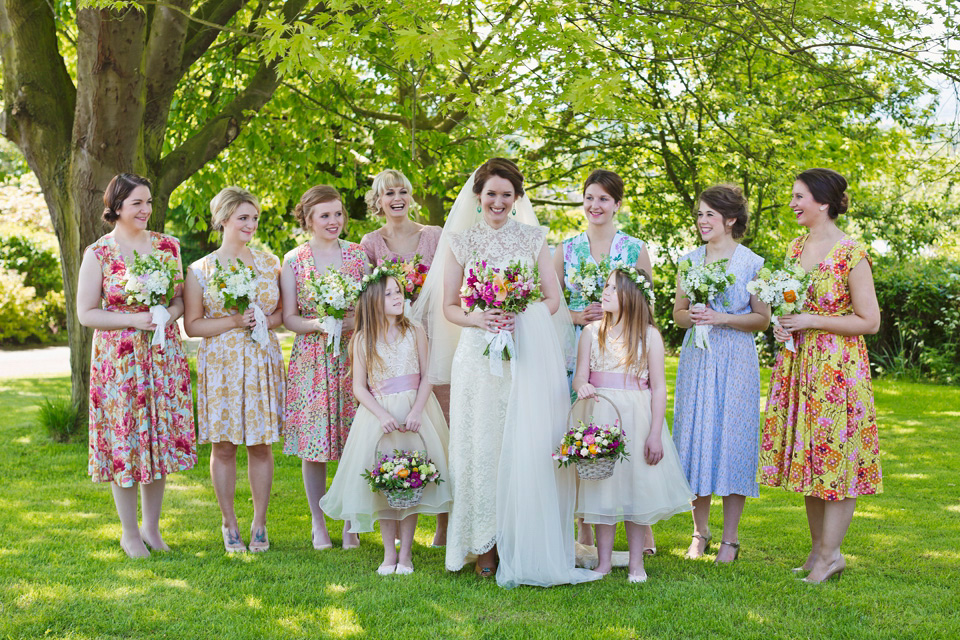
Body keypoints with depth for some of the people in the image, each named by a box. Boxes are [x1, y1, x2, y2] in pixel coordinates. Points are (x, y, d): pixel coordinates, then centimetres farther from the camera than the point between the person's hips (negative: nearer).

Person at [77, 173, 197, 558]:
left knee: (161, 438, 8)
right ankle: (129, 533, 17)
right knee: (123, 441, 2)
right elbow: (86, 313, -6)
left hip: (164, 355, 4)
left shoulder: (167, 246, 5)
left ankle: (151, 526, 24)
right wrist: (134, 319, -17)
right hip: (119, 360, -3)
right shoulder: (98, 254, -6)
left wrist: (171, 313, -10)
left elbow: (181, 297, 12)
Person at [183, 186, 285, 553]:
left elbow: (284, 310, 14)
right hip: (220, 365, -2)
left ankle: (259, 525, 15)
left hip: (262, 363, 2)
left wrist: (267, 321, -8)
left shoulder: (269, 263, 8)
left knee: (261, 444, 4)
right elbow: (192, 325, 0)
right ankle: (229, 525, 15)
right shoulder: (201, 270, 0)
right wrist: (234, 322, -13)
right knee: (223, 446, 2)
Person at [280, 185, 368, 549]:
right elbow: (288, 318, 2)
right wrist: (318, 324, -16)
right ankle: (318, 524, 17)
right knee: (313, 442, 1)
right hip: (311, 360, -1)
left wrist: (355, 321, -10)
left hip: (352, 358, 1)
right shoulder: (293, 261, 2)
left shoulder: (358, 255, 7)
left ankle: (350, 524, 13)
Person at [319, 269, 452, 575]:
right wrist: (382, 415, -14)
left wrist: (416, 412, -13)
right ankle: (389, 553, 10)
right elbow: (359, 386, 1)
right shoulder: (363, 339, 2)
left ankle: (405, 553, 7)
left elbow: (427, 377, 2)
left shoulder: (414, 332, 5)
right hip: (378, 415, 0)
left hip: (413, 414, 0)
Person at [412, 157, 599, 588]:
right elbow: (448, 307, 7)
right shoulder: (460, 240, 8)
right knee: (482, 443, -2)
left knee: (527, 446, -4)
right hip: (479, 355, 0)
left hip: (529, 355, 0)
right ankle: (486, 546, 5)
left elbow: (553, 298, 8)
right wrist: (477, 319, -13)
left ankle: (525, 546, 4)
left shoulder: (533, 238, 10)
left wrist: (521, 317, -11)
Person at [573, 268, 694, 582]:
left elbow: (659, 388, -2)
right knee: (602, 486, 3)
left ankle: (636, 563, 14)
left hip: (636, 418, -1)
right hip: (599, 417, 2)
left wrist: (655, 434, -8)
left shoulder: (649, 335, -1)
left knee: (636, 485, 3)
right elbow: (580, 376, 3)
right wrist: (582, 387, -23)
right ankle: (603, 562, 13)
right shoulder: (592, 332, 5)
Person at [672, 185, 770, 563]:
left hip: (735, 360, -3)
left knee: (732, 439, -3)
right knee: (695, 437, 3)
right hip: (697, 358, 3)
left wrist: (723, 319, -14)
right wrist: (693, 317, -8)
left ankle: (730, 539, 8)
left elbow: (763, 319, -1)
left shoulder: (751, 263, -2)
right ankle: (700, 532, 17)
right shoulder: (690, 261, 9)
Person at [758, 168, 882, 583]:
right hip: (798, 363, 7)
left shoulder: (852, 254, -12)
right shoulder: (796, 248, 10)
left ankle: (830, 553, 7)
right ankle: (818, 548, 20)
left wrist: (811, 322, -16)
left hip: (838, 366, -7)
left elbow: (869, 321, -12)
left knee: (836, 455, -2)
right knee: (807, 455, 10)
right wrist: (782, 324, 2)